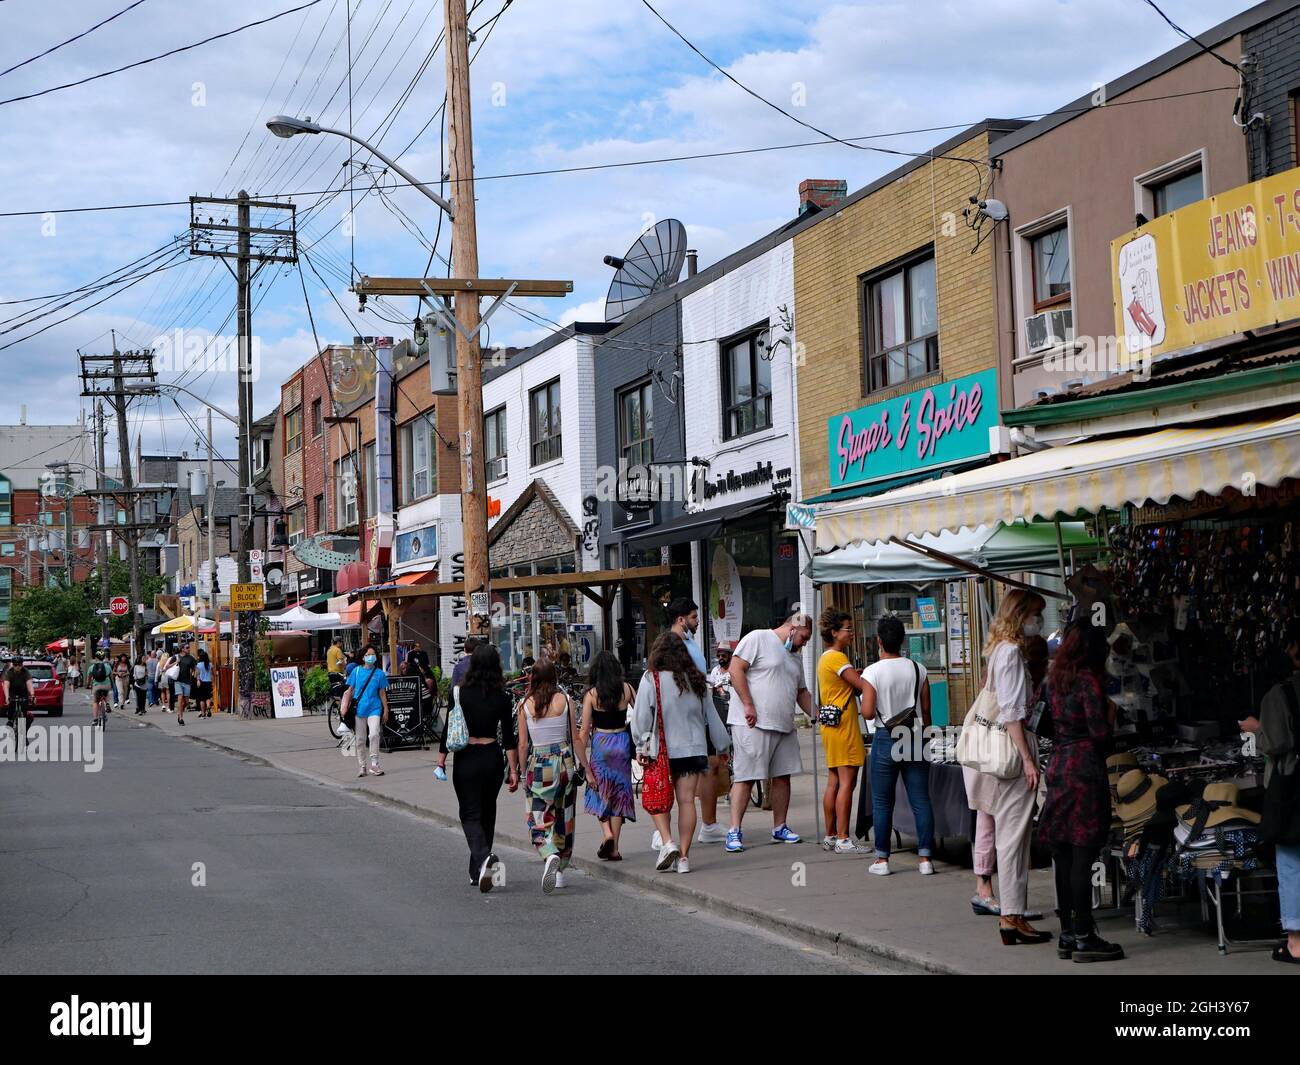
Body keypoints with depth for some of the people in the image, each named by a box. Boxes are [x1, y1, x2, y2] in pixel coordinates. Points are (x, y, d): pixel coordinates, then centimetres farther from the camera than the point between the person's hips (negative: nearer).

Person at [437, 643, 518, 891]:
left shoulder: (461, 693, -7)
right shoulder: (502, 698, -2)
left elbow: (449, 729, -5)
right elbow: (508, 737, -3)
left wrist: (441, 760, 3)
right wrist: (513, 770, 0)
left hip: (466, 758, -2)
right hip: (492, 757, 2)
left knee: (470, 815, 2)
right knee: (487, 813, 16)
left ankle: (484, 857, -26)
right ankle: (477, 872, 21)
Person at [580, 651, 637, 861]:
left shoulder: (591, 694, -6)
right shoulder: (626, 689, -2)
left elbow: (585, 729, -6)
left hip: (600, 743, -2)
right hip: (622, 742, 2)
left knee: (599, 790, 14)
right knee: (619, 793, 8)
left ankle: (607, 833, -7)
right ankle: (614, 849, 10)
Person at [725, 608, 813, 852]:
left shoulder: (794, 657, 22)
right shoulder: (758, 639, -4)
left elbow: (802, 693, 29)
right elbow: (736, 669, -12)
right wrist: (748, 705, -16)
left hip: (784, 726, 8)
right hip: (753, 724, -8)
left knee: (782, 776, 9)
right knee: (745, 777, -8)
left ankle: (779, 828, 19)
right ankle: (734, 832, -6)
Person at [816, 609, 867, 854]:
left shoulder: (826, 658, 19)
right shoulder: (837, 657, -12)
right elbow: (861, 684, -18)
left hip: (831, 724, 10)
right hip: (843, 724, -10)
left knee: (834, 782, 11)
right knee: (847, 781, -9)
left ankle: (830, 836, 15)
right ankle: (843, 840, -10)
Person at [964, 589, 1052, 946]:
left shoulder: (1001, 649, 17)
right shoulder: (1011, 651, -13)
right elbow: (1011, 711, -19)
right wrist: (1027, 759, -20)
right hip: (1013, 747, -10)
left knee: (1010, 834, 11)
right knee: (1013, 834, -7)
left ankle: (1010, 913, 14)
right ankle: (1012, 917, -5)